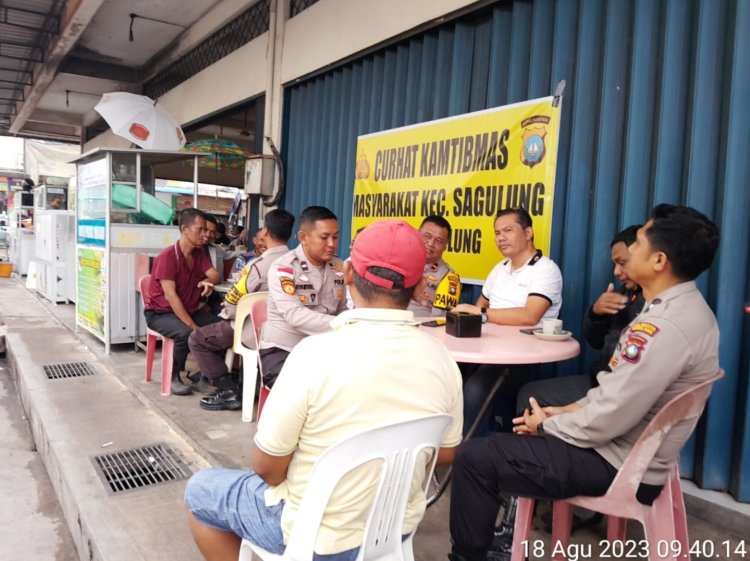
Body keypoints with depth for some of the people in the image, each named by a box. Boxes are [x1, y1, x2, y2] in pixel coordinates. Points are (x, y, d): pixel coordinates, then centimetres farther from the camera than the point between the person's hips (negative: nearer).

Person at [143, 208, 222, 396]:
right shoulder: (167, 256, -21)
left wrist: (208, 281, -33)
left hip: (190, 309, 7)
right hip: (160, 313, -7)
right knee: (186, 333, -36)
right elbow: (170, 296, -26)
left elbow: (215, 275, -7)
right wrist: (192, 325, -30)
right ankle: (174, 376, -12)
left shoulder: (199, 253, 3)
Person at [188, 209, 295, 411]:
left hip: (256, 332, -8)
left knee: (197, 339, 7)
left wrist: (225, 314, 9)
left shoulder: (258, 265, -24)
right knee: (219, 329, 29)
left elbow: (233, 305, -16)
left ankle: (229, 392, 2)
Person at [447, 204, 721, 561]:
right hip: (631, 451, 10)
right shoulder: (686, 308, 5)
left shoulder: (666, 326, -29)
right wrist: (570, 410, 5)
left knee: (474, 457, -11)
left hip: (618, 466, -10)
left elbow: (608, 420, -28)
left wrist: (547, 425, -11)